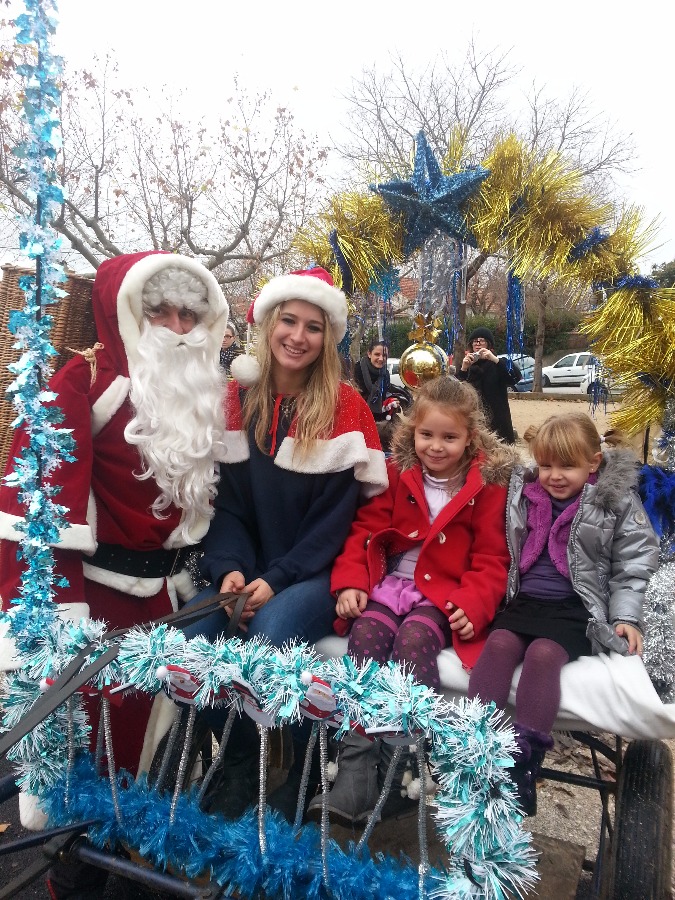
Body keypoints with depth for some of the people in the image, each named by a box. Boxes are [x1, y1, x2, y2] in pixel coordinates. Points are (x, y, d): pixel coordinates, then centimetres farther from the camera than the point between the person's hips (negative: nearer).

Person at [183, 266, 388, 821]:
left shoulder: (344, 406, -5)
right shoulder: (237, 399, 5)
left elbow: (336, 513, -9)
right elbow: (228, 498, 2)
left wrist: (277, 579, -18)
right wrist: (229, 567, -16)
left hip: (316, 571, -3)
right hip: (246, 569, 4)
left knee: (270, 633, -31)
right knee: (192, 634, -22)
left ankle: (289, 776, -1)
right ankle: (241, 764, 5)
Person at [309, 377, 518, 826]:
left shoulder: (487, 485, 2)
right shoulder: (397, 473, 9)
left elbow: (491, 559, 1)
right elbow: (366, 530, 5)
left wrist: (472, 604, -17)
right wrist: (350, 582, -10)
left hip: (445, 592, -2)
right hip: (390, 581, 3)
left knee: (413, 639, -32)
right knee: (366, 634, -26)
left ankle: (396, 769, -26)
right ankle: (355, 776, -28)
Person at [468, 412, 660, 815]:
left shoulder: (617, 501, 0)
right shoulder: (523, 494, 9)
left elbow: (632, 565, 4)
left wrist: (625, 617, -6)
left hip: (576, 607, -3)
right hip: (525, 599, 4)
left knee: (544, 653, -29)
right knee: (500, 643, -24)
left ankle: (526, 758, -24)